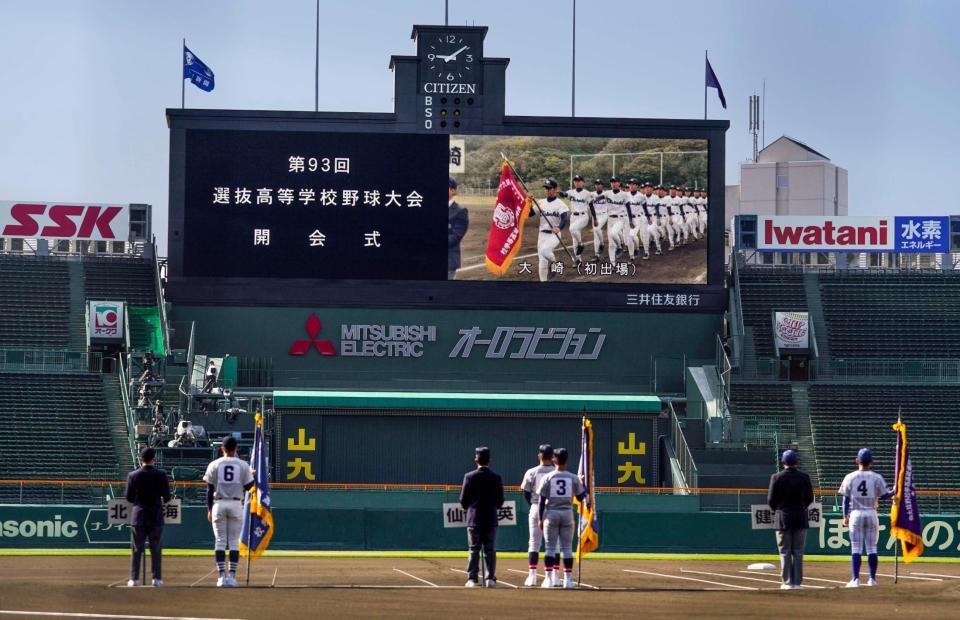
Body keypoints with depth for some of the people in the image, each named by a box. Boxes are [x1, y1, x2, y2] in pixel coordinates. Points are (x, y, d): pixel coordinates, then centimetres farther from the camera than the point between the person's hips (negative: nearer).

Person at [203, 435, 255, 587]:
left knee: (220, 541, 2)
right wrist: (251, 475, 22)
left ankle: (222, 576, -4)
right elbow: (248, 486, 2)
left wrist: (209, 509, 7)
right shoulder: (243, 465, 0)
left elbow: (210, 489, 1)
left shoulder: (214, 465, 1)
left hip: (219, 504, 0)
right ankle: (232, 575, -4)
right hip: (236, 504, 0)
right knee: (234, 541, 3)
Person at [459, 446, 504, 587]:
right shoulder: (496, 477, -2)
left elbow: (463, 500, -2)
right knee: (490, 550, 6)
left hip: (474, 519, -1)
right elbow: (500, 500, 3)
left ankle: (472, 579, -2)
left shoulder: (469, 477, -6)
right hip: (491, 519, 1)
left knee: (474, 549, 3)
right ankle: (490, 579, 2)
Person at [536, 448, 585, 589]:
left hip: (551, 514, -1)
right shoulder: (573, 478, -1)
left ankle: (549, 579, -4)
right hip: (567, 514, 1)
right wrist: (583, 485, 23)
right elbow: (580, 497, 5)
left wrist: (541, 518, 2)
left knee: (550, 547, 2)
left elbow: (542, 499, -3)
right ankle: (568, 579, 1)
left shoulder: (548, 477, -3)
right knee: (567, 548, 5)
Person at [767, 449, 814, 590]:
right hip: (800, 518, 1)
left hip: (783, 518, -1)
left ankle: (787, 582, 0)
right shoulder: (804, 477, -2)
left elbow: (771, 499, -3)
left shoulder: (776, 477, -6)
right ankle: (797, 582, 3)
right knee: (798, 552, 5)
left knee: (785, 552, 3)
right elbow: (809, 498, 3)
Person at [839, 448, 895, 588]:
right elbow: (884, 495, -3)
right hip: (871, 514, 1)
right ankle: (872, 579, 8)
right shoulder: (876, 478, -2)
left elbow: (846, 499, 0)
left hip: (856, 514, -1)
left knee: (856, 549, 0)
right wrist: (895, 492, 15)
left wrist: (845, 516, 9)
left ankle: (855, 579, -7)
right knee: (872, 548, 8)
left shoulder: (850, 477, -1)